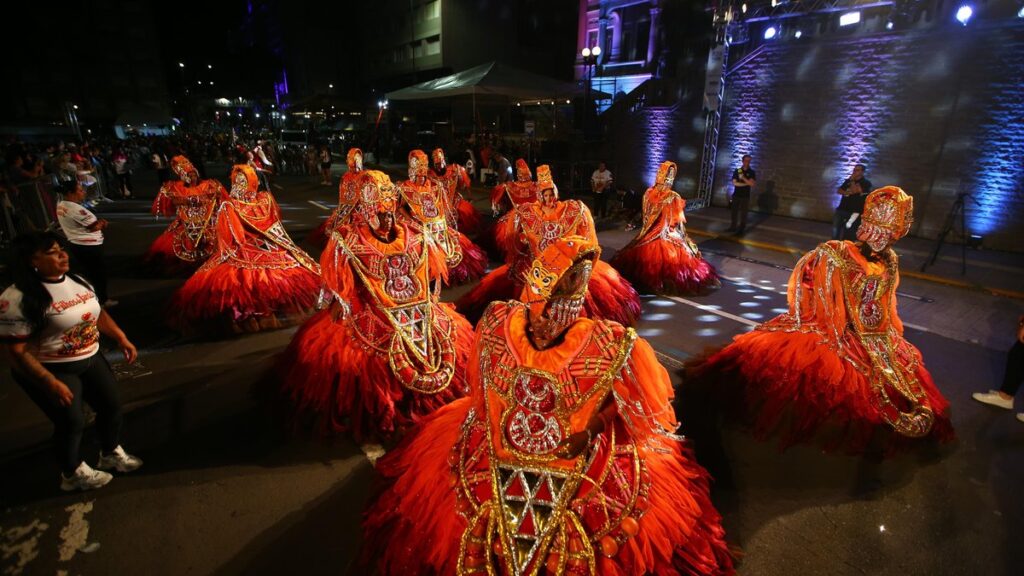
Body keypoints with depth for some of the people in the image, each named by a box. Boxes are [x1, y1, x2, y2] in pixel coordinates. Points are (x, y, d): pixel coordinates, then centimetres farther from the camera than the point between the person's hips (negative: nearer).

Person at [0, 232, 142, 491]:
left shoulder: (77, 281, 2)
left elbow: (97, 313, 15)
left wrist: (121, 338, 5)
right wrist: (51, 383, -25)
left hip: (90, 359, 7)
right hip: (51, 370, -7)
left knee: (111, 405, 14)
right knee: (71, 422, 3)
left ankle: (112, 454, 40)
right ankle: (73, 473, 30)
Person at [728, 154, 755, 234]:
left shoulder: (752, 172, 2)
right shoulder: (737, 171, 5)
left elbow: (753, 184, -11)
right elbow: (734, 183, -5)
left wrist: (743, 178, -16)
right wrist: (746, 183, -9)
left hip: (745, 196, -2)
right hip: (736, 195, 2)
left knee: (743, 213, -2)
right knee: (734, 212, 4)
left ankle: (741, 229, 2)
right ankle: (733, 227, 14)